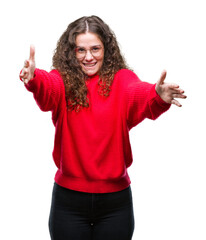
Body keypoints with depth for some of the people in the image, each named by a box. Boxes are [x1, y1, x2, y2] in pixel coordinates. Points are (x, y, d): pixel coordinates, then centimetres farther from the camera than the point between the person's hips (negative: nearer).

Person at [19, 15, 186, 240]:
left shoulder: (121, 79, -2)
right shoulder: (63, 80, -2)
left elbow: (139, 92, -23)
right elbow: (48, 88, -24)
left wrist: (158, 96, -47)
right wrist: (33, 79, -48)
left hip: (115, 199, 1)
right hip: (69, 198, 0)